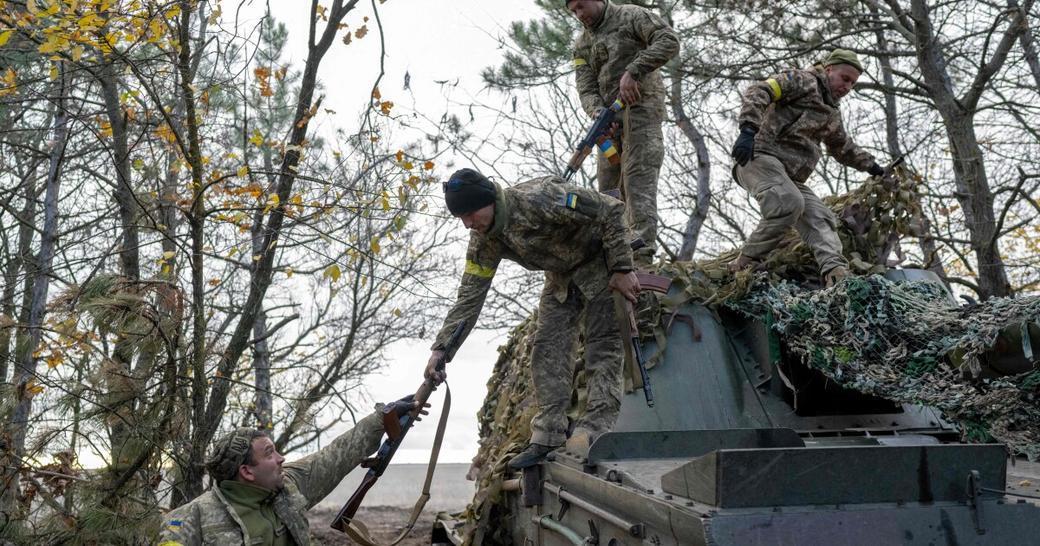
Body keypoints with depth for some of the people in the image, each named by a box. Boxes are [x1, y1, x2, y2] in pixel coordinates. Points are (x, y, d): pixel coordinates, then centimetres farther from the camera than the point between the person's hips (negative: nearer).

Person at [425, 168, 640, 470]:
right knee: (547, 348, -2)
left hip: (600, 262, -7)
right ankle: (548, 436, -2)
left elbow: (612, 210, -31)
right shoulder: (483, 241, -12)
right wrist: (441, 348, -16)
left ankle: (596, 427, -14)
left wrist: (622, 269, -29)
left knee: (603, 345, -13)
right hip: (561, 276, 7)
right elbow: (470, 295, -8)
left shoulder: (538, 199, -35)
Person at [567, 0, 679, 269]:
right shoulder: (581, 45, 18)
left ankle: (642, 258, -24)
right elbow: (586, 88, 7)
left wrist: (632, 71, -21)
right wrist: (598, 113, -16)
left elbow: (669, 41, -11)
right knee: (608, 183, 1)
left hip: (640, 105, -6)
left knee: (638, 178, -17)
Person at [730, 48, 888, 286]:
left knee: (820, 218, -11)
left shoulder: (832, 115, 29)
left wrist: (872, 166, 39)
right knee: (789, 203, -32)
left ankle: (836, 273, -28)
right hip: (760, 156, -9)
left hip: (790, 175, 9)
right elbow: (758, 92, -12)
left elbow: (844, 148, 47)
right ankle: (744, 264, -23)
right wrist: (749, 129, -28)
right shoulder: (802, 81, 3)